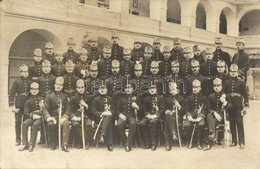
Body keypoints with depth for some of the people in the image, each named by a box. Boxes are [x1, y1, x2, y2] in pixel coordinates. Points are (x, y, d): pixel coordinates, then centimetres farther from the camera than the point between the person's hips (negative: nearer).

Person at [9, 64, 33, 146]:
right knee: (18, 122, 3)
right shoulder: (16, 82, -1)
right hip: (19, 104, -1)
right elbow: (12, 94, -4)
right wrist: (11, 105, -11)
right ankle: (18, 140, 12)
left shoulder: (30, 82, 3)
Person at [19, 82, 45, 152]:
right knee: (24, 124, -29)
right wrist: (32, 115, -14)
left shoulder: (42, 99, 15)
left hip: (40, 117, -2)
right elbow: (26, 112, 5)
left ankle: (32, 144, -30)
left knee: (35, 124, -34)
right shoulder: (28, 101, 15)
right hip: (31, 117, 2)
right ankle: (25, 144, -24)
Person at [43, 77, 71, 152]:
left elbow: (67, 109, 4)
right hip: (53, 116, 0)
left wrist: (64, 118, -15)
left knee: (66, 123, -33)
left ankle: (64, 144, -26)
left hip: (62, 116, 1)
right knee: (50, 124, -34)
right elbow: (45, 108, 1)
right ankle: (53, 144, -14)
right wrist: (48, 117, -18)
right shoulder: (49, 96, 9)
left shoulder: (65, 97, 12)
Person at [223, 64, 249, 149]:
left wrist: (246, 106, -8)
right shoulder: (226, 82, 5)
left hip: (238, 105, -3)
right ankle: (234, 141, 19)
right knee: (232, 123, 9)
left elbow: (245, 95, -3)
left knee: (239, 123, -2)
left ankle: (241, 142, 5)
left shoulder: (241, 82, -3)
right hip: (229, 105, 3)